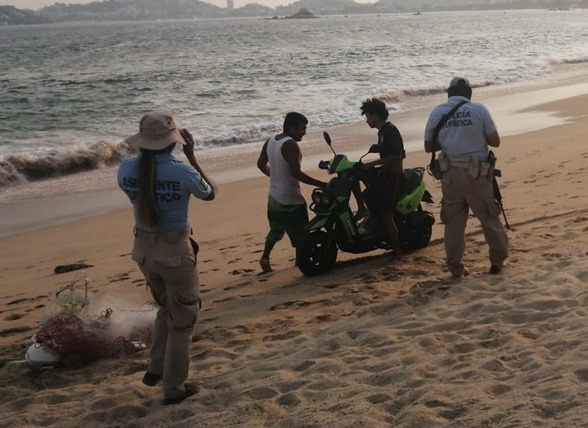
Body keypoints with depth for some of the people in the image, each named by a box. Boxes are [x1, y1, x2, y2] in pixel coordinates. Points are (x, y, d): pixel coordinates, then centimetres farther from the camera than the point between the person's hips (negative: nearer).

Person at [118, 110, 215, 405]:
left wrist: (148, 155, 10)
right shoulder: (181, 171, -21)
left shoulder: (126, 170, -8)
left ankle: (156, 368, 35)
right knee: (183, 318, 13)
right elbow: (209, 194, 0)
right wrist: (191, 156, 2)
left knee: (166, 307, 30)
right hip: (175, 250, -5)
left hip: (143, 248, 5)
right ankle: (174, 388, 20)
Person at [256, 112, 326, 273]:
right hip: (290, 200, -9)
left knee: (275, 230, 24)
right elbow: (296, 173, -26)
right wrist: (320, 184, -23)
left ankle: (265, 257, 27)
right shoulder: (291, 145, -21)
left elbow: (261, 164, 15)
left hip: (274, 197, 9)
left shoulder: (270, 141, 5)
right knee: (301, 235, 2)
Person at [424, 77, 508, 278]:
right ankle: (498, 259, 24)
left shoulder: (437, 113, 0)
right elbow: (495, 141, -2)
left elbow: (428, 147, 4)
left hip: (450, 174, 2)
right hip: (477, 173, -2)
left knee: (453, 221, 9)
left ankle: (455, 267, 12)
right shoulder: (479, 110, -6)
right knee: (489, 217, 13)